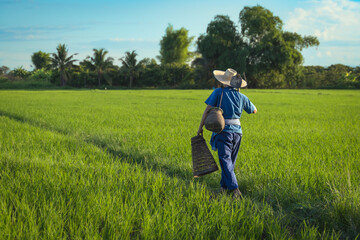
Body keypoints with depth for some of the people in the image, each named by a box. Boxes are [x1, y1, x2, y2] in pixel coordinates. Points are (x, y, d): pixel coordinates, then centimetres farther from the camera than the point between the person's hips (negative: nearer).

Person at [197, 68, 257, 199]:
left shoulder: (218, 92, -4)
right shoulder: (241, 97, 6)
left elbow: (207, 110, -8)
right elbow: (254, 110, 19)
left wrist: (200, 127, 0)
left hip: (223, 131, -4)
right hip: (237, 131, 4)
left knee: (225, 160, -9)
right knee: (230, 161, 16)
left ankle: (234, 188, -23)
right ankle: (224, 186, 24)